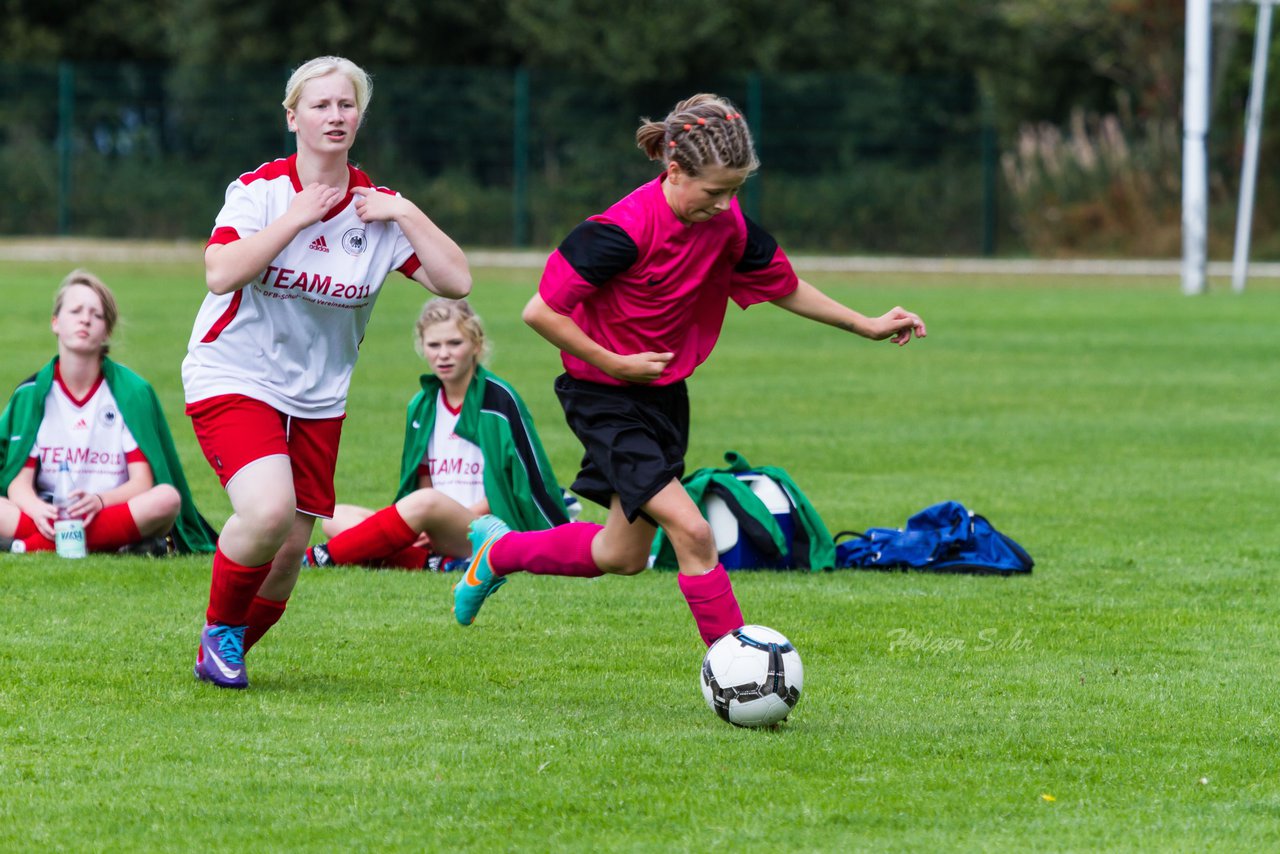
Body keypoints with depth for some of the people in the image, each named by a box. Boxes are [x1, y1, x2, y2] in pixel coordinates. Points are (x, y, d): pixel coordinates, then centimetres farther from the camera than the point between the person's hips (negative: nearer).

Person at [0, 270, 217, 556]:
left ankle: (35, 545, -33)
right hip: (49, 517, 0)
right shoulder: (30, 394, 5)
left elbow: (142, 482, -6)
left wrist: (98, 500, -29)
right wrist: (37, 509, -28)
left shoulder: (132, 391, 1)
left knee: (167, 499, -33)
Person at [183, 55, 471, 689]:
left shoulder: (380, 209, 0)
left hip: (317, 397, 4)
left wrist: (405, 215, -14)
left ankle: (222, 657, 25)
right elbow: (221, 274, -24)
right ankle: (220, 628, -1)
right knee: (268, 511, -28)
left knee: (289, 550, 0)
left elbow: (455, 281, -6)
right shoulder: (260, 189, -9)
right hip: (233, 378, -4)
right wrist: (297, 216, -22)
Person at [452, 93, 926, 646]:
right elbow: (541, 312, -23)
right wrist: (613, 364, -20)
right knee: (691, 531, -18)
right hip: (606, 398, -8)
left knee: (624, 556, 16)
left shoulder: (726, 222, -6)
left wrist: (867, 326, 10)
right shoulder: (625, 229, -27)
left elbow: (785, 288, 11)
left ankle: (499, 551, 40)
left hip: (665, 394, 8)